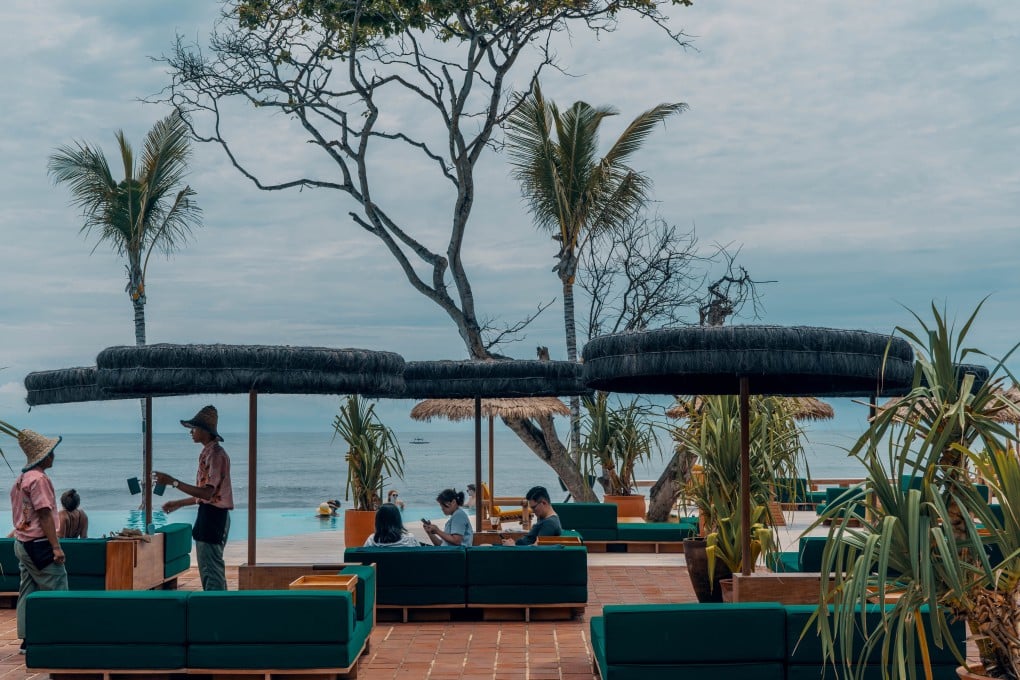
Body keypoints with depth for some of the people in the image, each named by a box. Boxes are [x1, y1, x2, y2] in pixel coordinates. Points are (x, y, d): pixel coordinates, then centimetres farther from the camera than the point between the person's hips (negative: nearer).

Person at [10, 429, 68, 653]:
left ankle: (27, 639, 12)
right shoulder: (39, 479, -15)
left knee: (28, 591, 10)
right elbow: (45, 514, -19)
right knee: (57, 591, -6)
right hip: (39, 544, -10)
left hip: (22, 543, 10)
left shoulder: (21, 479, 15)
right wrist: (56, 546, -19)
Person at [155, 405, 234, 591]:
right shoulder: (208, 453, 15)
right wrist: (178, 504, 26)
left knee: (211, 570, -9)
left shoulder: (215, 454, -16)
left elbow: (207, 492, -24)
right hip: (208, 514, 10)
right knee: (208, 570, 13)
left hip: (213, 516, -10)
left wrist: (173, 482, -23)